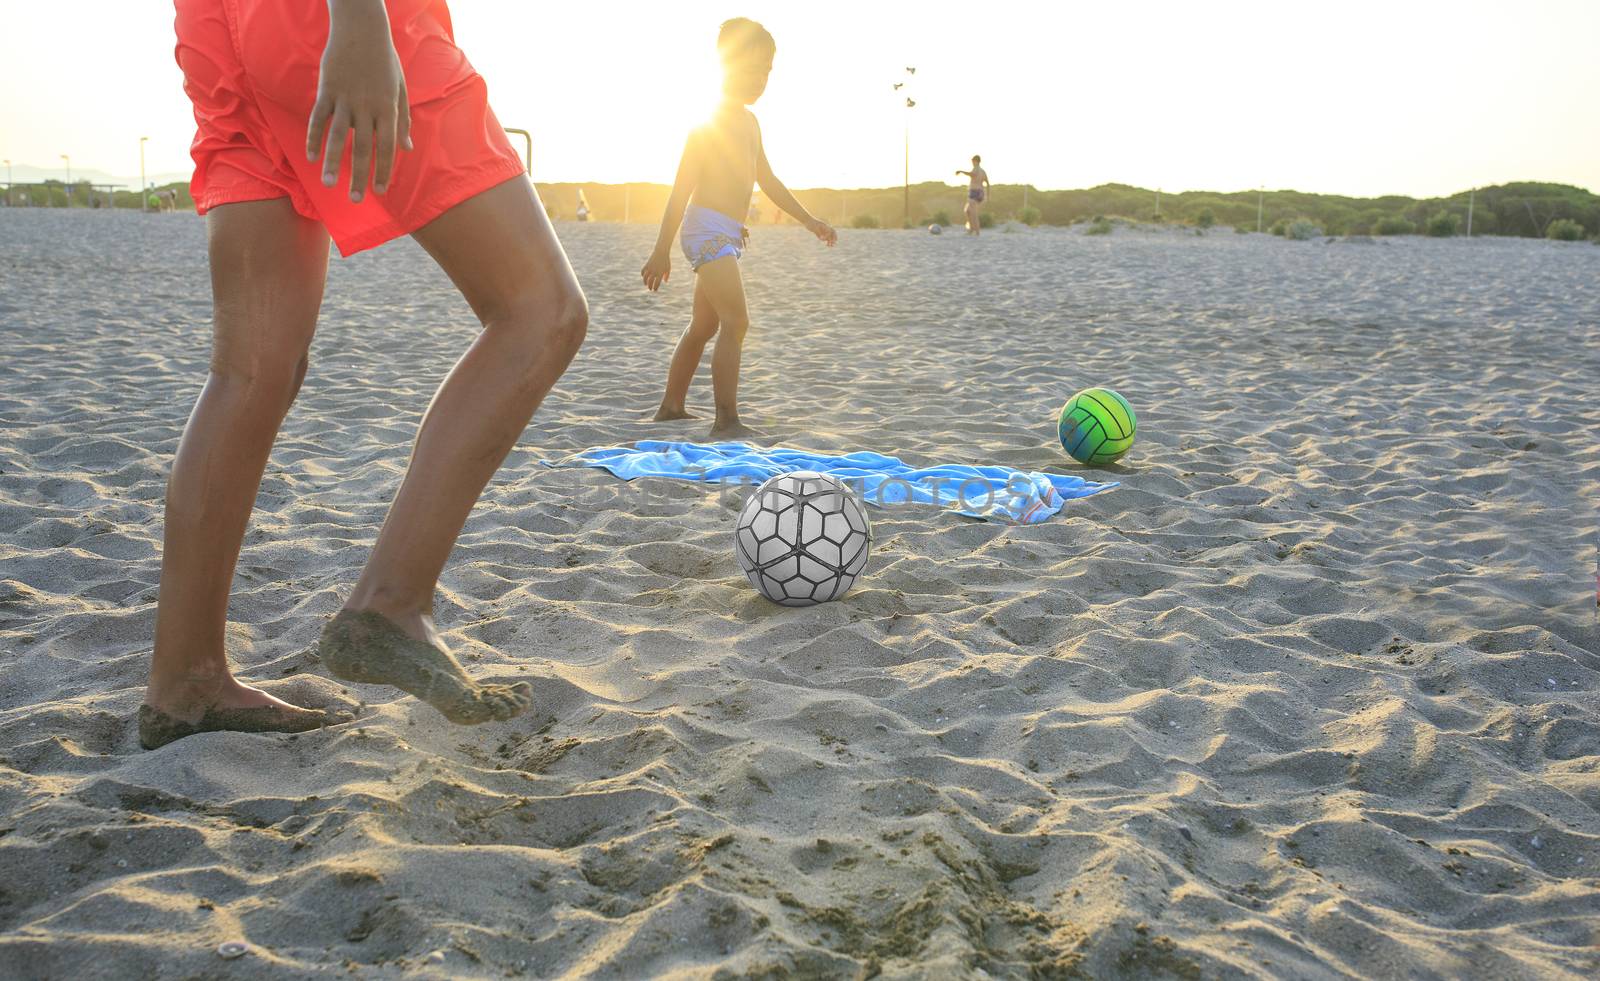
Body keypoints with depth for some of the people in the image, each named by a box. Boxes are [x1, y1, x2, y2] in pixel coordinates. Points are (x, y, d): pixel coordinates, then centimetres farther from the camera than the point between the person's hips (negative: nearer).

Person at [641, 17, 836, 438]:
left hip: (728, 235, 10)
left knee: (703, 326, 15)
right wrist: (662, 250, -18)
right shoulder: (710, 120, -9)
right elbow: (683, 186, -14)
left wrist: (809, 221, 22)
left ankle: (671, 406, 25)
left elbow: (767, 179, 27)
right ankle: (727, 420, -20)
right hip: (708, 227, -10)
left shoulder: (749, 122, 18)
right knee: (736, 322, -18)